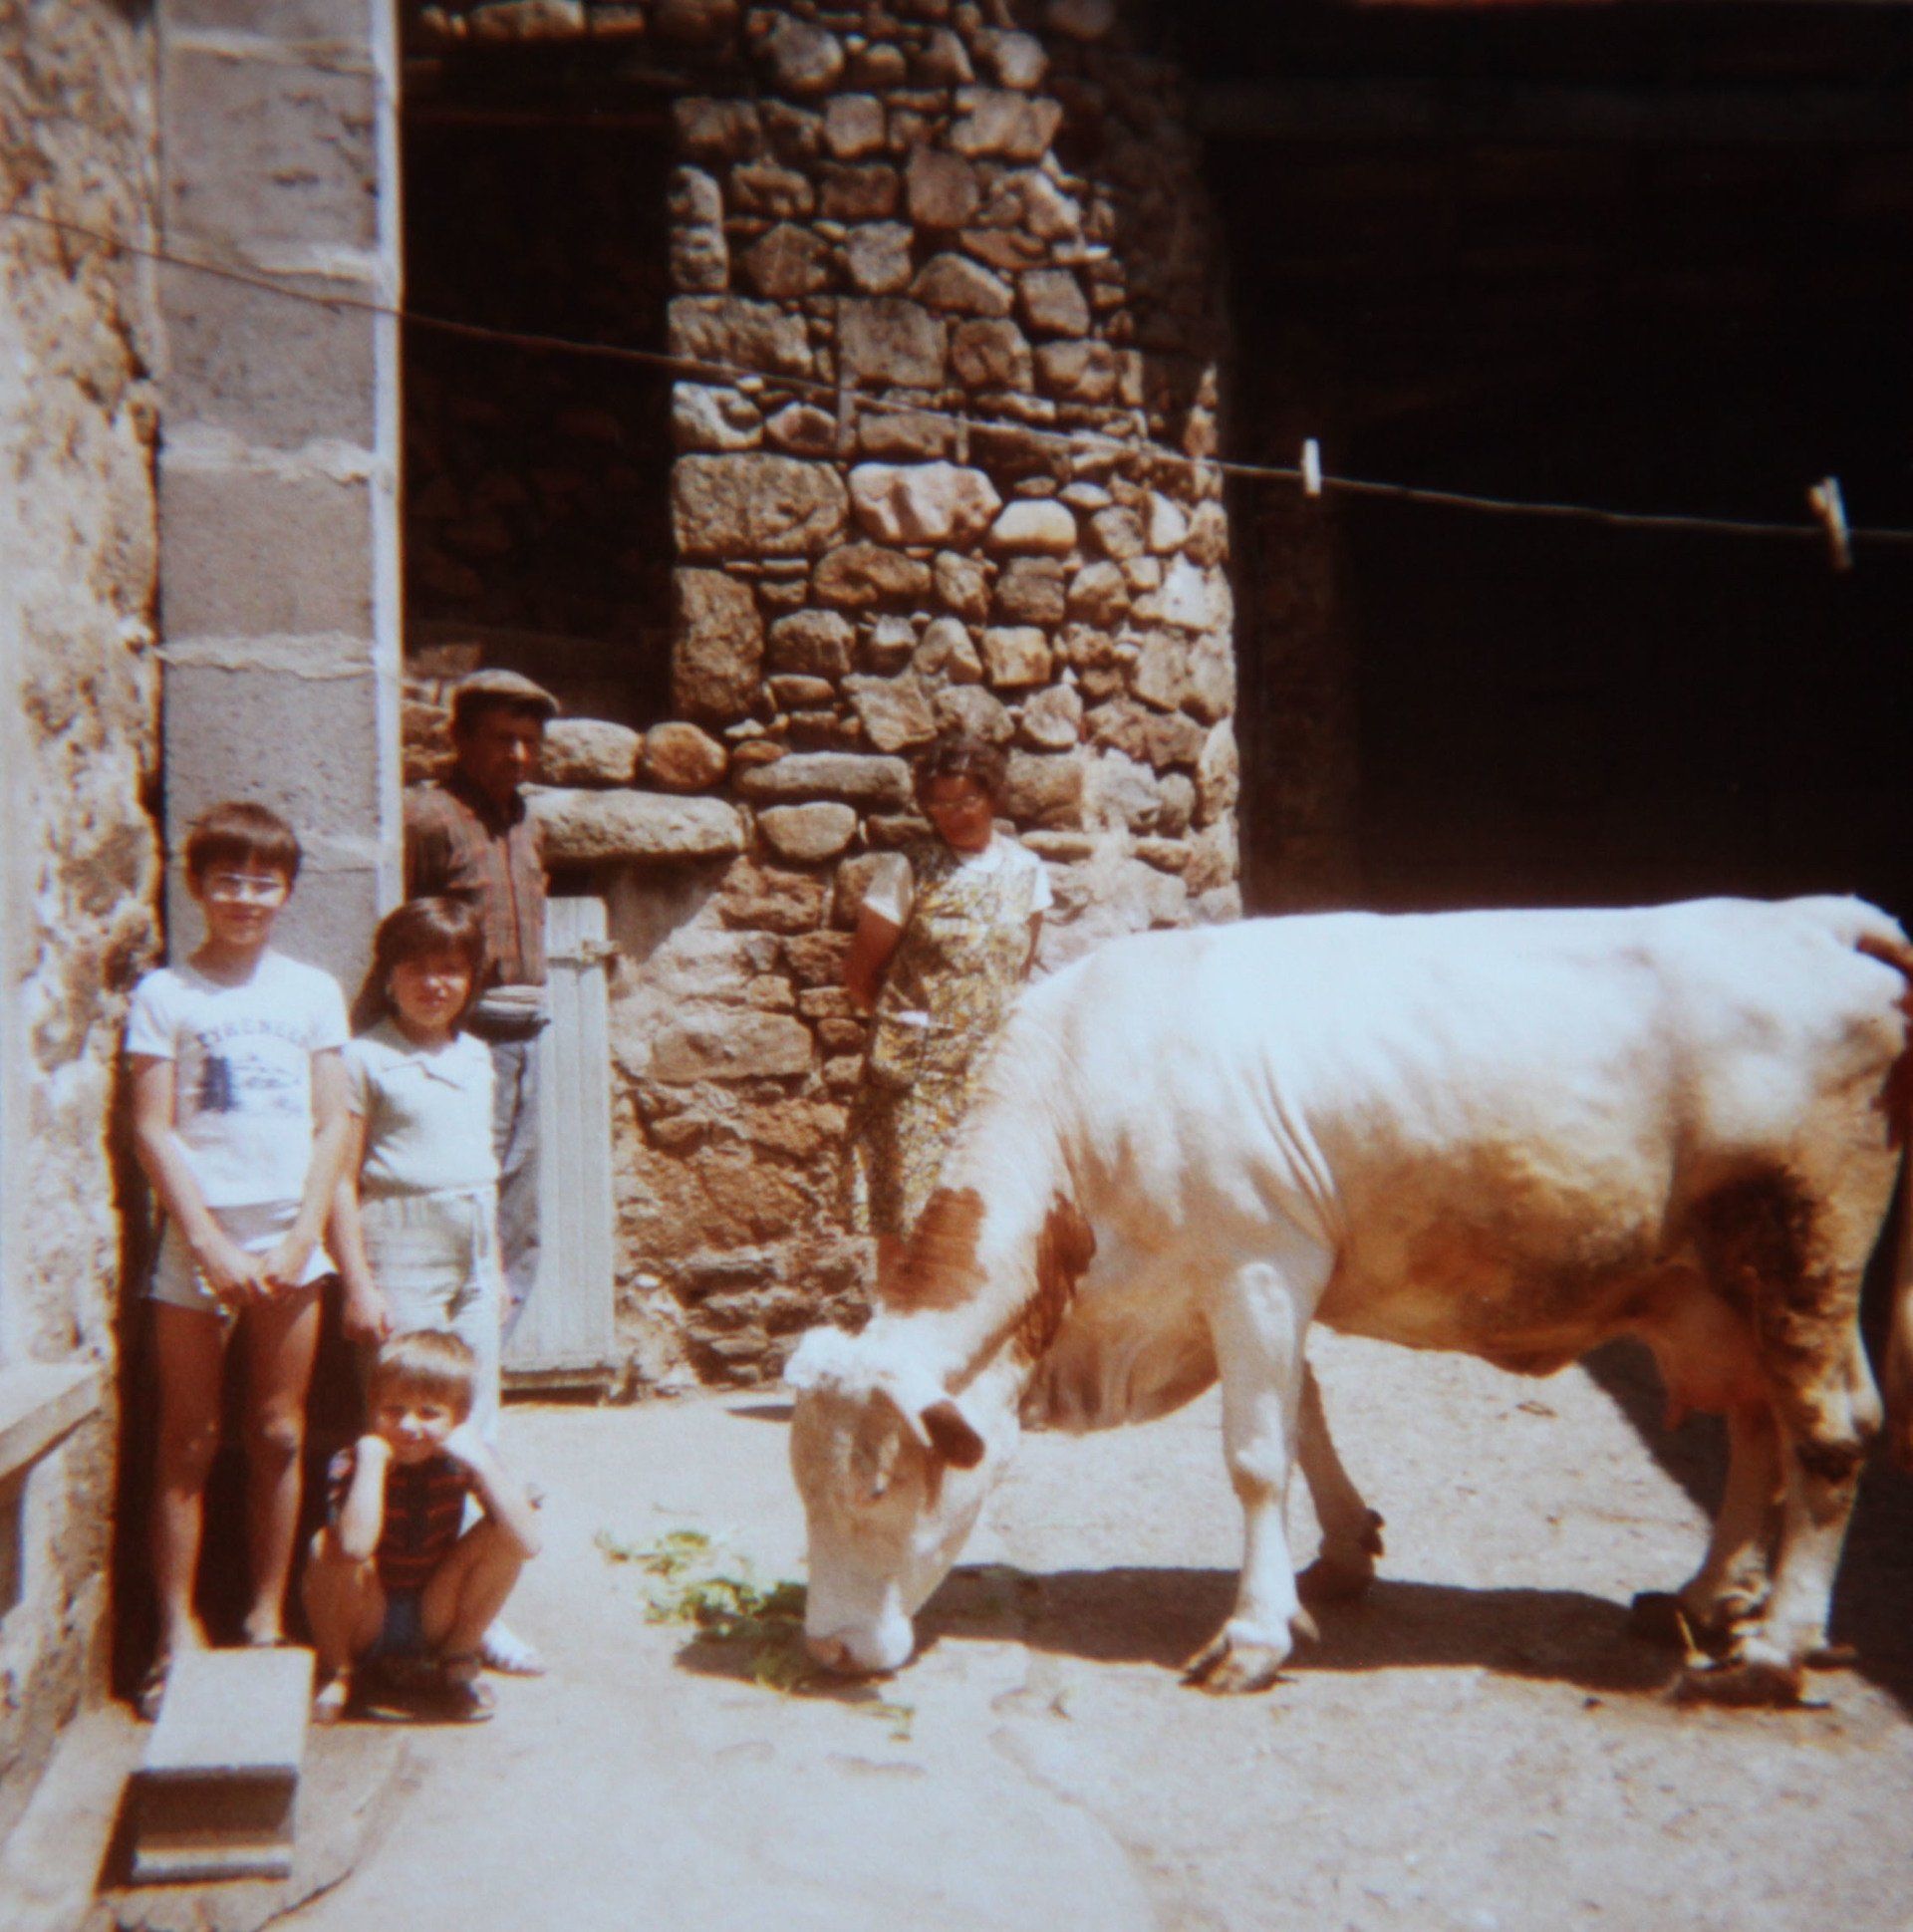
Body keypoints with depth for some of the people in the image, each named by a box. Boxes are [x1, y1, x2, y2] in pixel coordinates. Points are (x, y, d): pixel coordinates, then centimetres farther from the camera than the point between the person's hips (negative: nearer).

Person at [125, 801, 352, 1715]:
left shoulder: (313, 991, 7)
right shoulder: (164, 994, 0)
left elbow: (331, 1126, 5)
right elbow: (153, 1131, -4)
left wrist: (304, 1236, -5)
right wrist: (209, 1244, -10)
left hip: (288, 1241, 2)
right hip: (198, 1241, -2)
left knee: (279, 1439, 7)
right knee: (190, 1442, 3)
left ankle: (267, 1620, 19)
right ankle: (179, 1633, 13)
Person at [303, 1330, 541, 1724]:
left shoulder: (463, 1460, -13)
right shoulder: (351, 1464, -20)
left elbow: (528, 1543, -27)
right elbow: (354, 1546, -43)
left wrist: (482, 1464, -33)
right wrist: (372, 1459, -37)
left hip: (432, 1620, 2)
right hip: (363, 1623, -2)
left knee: (504, 1535, -19)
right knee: (329, 1547, -30)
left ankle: (455, 1662, 2)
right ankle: (335, 1671, -2)